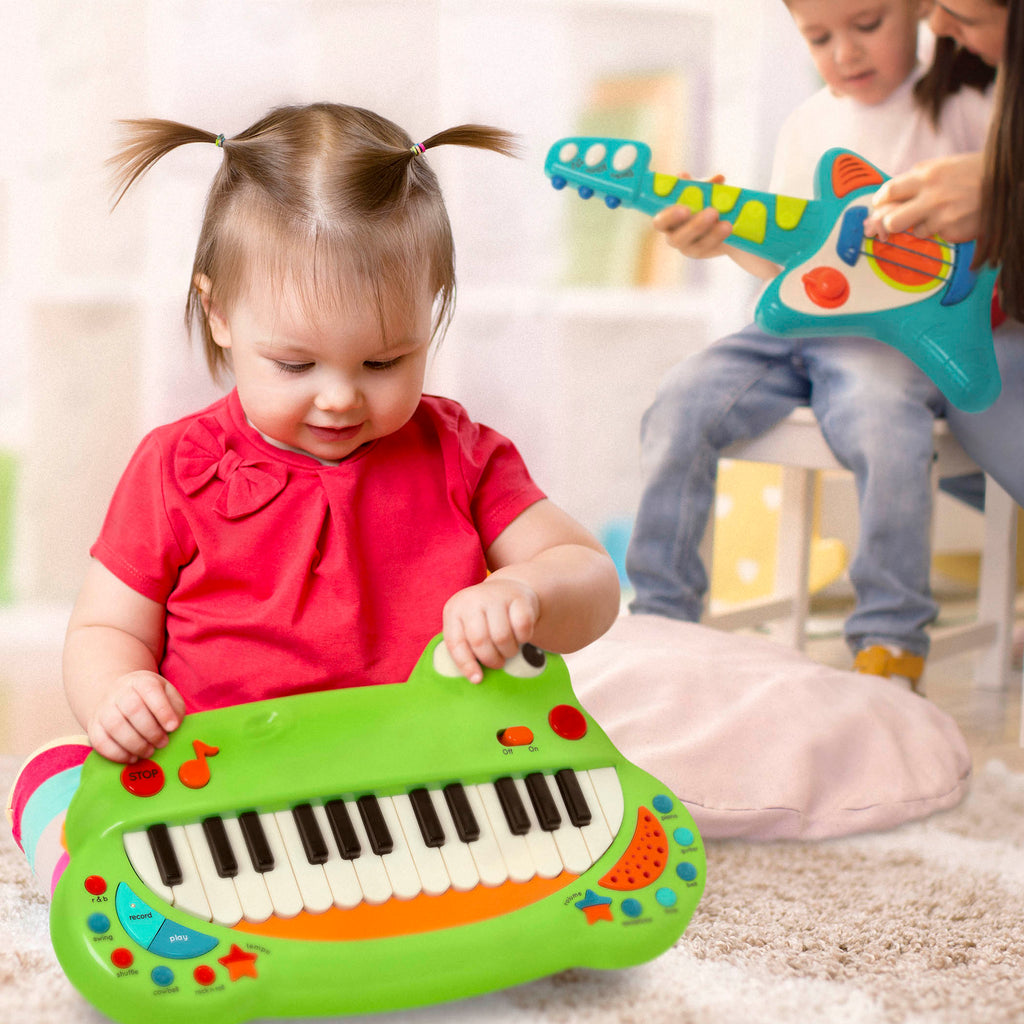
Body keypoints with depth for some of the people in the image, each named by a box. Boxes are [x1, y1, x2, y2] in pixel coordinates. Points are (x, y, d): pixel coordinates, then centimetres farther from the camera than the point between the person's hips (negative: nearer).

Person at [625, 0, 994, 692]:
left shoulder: (962, 105, 1)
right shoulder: (809, 125, 16)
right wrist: (728, 235, -3)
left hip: (893, 333, -5)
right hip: (800, 325, 5)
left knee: (888, 427, -36)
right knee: (682, 404, -15)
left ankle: (891, 642, -18)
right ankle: (659, 612, -3)